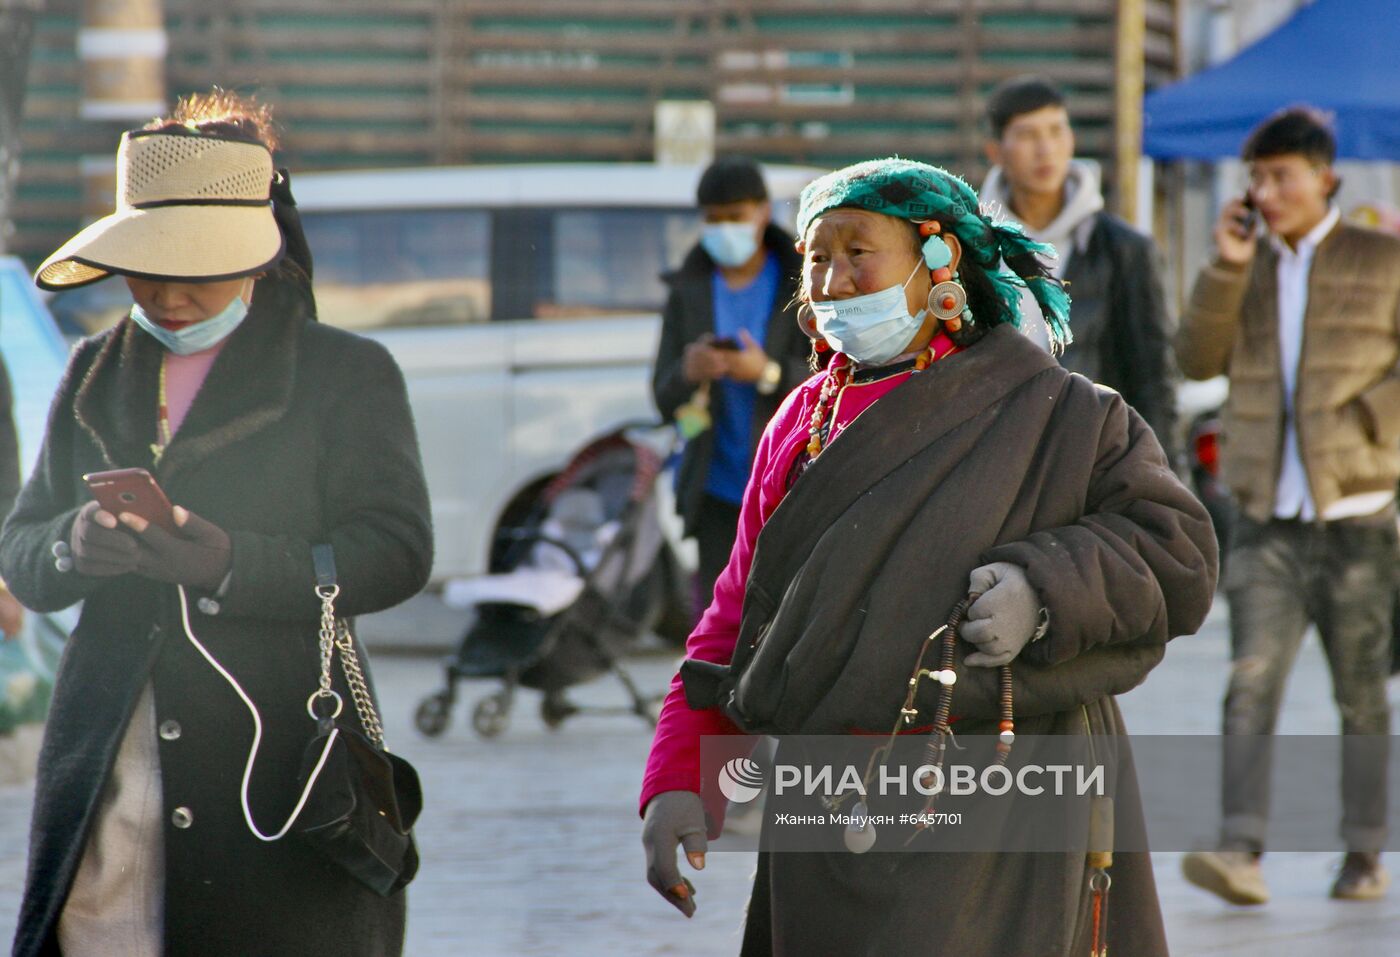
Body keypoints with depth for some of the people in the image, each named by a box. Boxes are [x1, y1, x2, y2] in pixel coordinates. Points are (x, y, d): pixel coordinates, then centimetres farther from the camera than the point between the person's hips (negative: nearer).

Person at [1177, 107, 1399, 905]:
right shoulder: (1251, 265, 12)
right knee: (1252, 686, -12)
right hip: (1268, 521, 2)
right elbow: (1200, 360, 2)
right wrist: (1227, 268, -8)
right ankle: (1242, 853, -21)